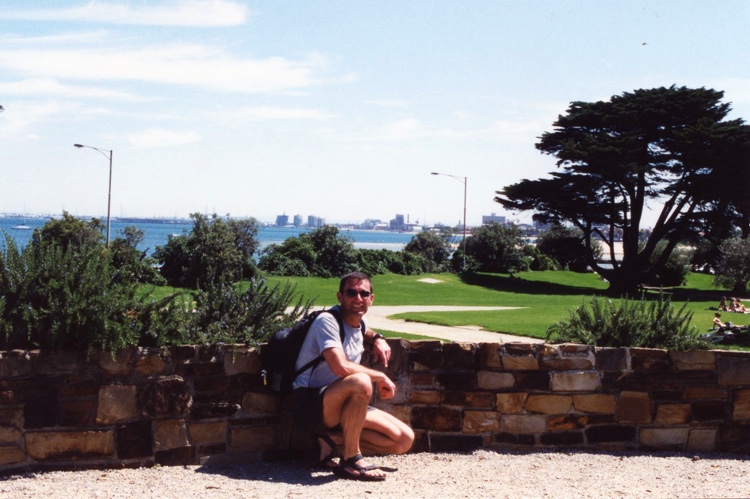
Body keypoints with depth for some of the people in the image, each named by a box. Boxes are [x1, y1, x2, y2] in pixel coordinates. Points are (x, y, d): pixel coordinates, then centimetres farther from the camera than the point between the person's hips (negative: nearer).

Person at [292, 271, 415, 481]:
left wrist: (378, 338, 14)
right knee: (361, 383, -39)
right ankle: (351, 460, -24)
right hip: (311, 405, -9)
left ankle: (333, 439, 3)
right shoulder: (327, 321, -15)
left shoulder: (359, 322, 10)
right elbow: (341, 367, -30)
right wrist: (381, 377, -16)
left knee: (404, 440, -3)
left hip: (342, 409, 9)